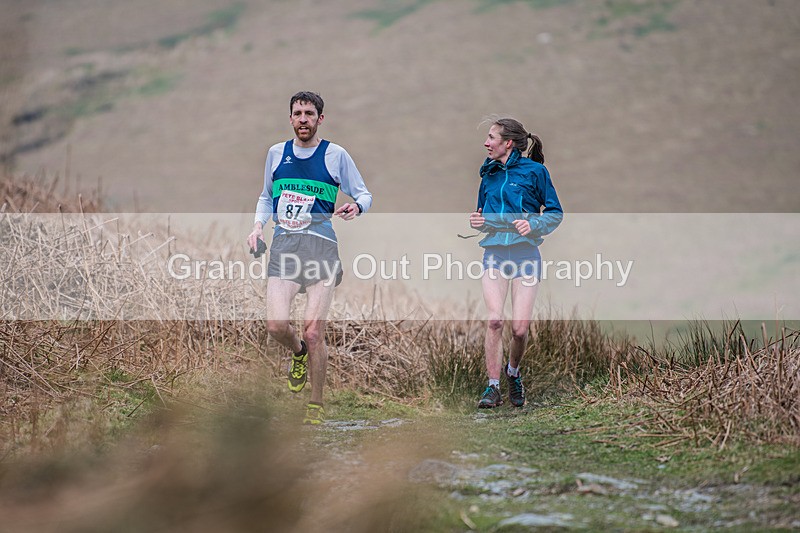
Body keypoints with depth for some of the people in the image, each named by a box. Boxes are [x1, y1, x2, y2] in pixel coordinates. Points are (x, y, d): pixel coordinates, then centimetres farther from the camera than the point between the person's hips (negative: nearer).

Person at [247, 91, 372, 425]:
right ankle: (299, 353, 22)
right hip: (283, 245, 3)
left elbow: (364, 194, 12)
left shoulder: (336, 155, 5)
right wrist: (258, 226, 10)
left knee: (313, 330, -9)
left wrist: (357, 206, -11)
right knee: (276, 324, -14)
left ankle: (316, 405, 6)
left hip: (321, 245, -3)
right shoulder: (276, 153, 15)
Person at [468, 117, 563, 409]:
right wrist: (478, 222, 3)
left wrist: (534, 225, -14)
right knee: (494, 320, -14)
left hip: (525, 253, -3)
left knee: (520, 329, -5)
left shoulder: (534, 171, 0)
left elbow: (555, 213, 3)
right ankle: (493, 387, -7)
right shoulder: (489, 175, 14)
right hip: (494, 253, 3)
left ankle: (513, 373, 24)